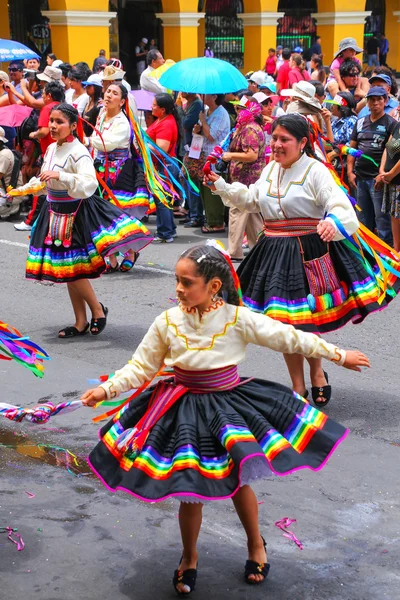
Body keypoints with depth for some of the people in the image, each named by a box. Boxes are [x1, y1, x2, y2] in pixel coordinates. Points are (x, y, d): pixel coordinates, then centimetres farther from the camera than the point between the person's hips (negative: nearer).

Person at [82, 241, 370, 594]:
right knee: (190, 491, 7)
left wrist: (338, 355, -2)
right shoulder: (168, 322, -10)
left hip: (227, 406, -1)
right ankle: (189, 557, 32)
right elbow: (140, 367, -1)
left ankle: (256, 544, 41)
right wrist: (106, 389, -13)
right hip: (184, 413, 1)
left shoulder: (238, 319, -14)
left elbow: (290, 338, -6)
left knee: (239, 482, 13)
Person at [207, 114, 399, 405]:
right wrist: (220, 185, 20)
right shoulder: (271, 169, 11)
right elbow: (251, 200, 26)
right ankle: (299, 387, 23)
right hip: (274, 254, 6)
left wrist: (333, 222, -42)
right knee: (283, 322, 9)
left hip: (308, 254, -6)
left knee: (302, 323, -5)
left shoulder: (315, 171, -11)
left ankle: (317, 372, 24)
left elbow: (342, 206, -21)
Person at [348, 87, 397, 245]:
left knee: (382, 218, -5)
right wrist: (350, 172, 5)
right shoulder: (360, 122, 13)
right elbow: (352, 148, 15)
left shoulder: (391, 124, -3)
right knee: (363, 217, 14)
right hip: (360, 177, 5)